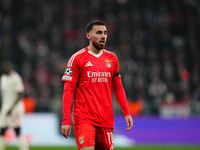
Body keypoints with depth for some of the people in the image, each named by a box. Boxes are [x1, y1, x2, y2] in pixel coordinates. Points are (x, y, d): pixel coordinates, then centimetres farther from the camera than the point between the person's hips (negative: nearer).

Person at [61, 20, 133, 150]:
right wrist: (66, 120, -11)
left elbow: (118, 88, 19)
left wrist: (127, 113, 9)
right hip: (84, 118, -5)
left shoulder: (112, 58, 13)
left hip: (106, 119, 5)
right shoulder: (77, 58, -2)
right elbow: (68, 91, -4)